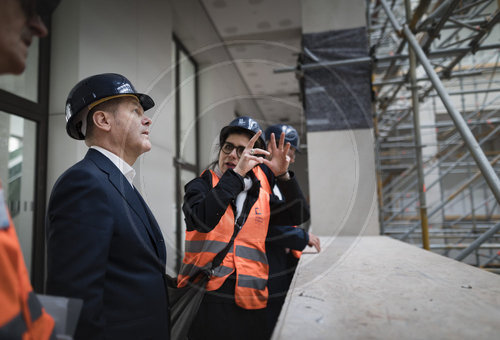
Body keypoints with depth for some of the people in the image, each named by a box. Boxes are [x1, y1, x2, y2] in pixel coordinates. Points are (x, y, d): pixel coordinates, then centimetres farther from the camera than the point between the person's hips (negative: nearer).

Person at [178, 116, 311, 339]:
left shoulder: (259, 194, 9)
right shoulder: (201, 185, 0)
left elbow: (299, 215, 2)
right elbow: (201, 220, -21)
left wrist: (283, 175, -11)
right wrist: (236, 173, -24)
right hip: (205, 297, -2)